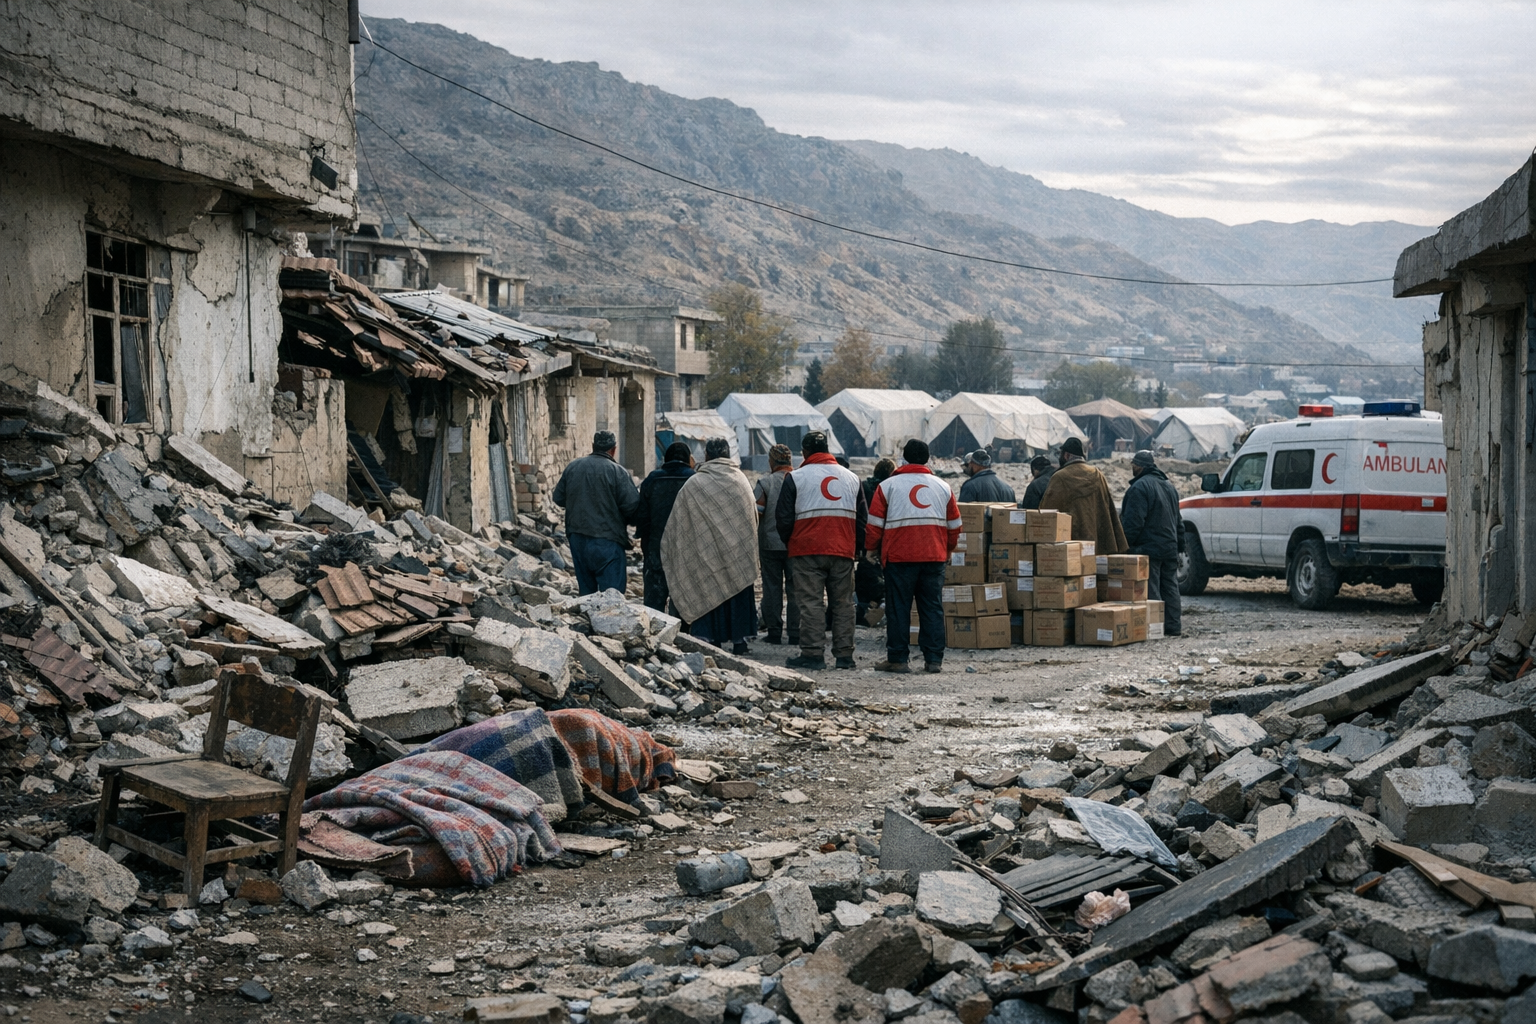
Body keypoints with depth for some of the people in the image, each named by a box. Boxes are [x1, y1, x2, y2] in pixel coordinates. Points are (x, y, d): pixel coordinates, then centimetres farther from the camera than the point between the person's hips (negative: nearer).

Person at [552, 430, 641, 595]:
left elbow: (558, 498, 14)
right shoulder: (617, 472, -11)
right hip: (607, 541, -6)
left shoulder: (572, 467, 7)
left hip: (577, 538, 6)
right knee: (612, 593, -5)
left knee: (586, 590, 16)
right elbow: (631, 505, -14)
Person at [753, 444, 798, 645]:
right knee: (795, 589, 6)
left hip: (770, 544, -2)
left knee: (772, 588, 6)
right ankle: (795, 633, 4)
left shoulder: (765, 484, -7)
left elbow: (754, 515, -9)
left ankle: (774, 631, 6)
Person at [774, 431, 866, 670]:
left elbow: (783, 517, -2)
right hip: (843, 551, 4)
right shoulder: (851, 478, 13)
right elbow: (863, 518, 15)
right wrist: (857, 548, 20)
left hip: (808, 550, -4)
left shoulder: (795, 477, -2)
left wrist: (790, 543, 14)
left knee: (811, 603, -2)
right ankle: (844, 655, 8)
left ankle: (813, 654, -7)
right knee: (843, 603, 8)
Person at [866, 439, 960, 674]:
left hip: (899, 557, -3)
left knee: (898, 608, 2)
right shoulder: (943, 487, 12)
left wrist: (871, 548, 15)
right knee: (932, 608, 6)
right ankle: (934, 659, 4)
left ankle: (897, 659, 2)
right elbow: (954, 526, 15)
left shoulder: (889, 486, 2)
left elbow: (875, 524, 0)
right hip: (934, 557, 3)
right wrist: (947, 551, 29)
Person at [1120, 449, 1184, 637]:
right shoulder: (1169, 487, 18)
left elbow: (1133, 522, -19)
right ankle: (1173, 626, 13)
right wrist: (1180, 546, 24)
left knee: (1151, 590, -7)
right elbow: (1178, 522, 22)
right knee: (1170, 587, 12)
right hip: (1170, 548, 9)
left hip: (1148, 549, -9)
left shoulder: (1140, 487, -13)